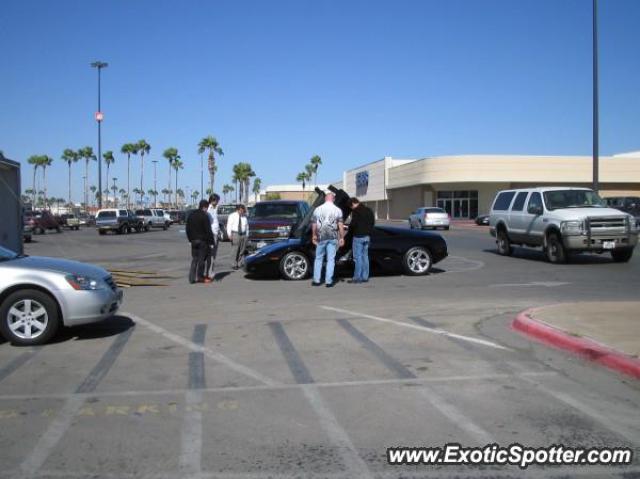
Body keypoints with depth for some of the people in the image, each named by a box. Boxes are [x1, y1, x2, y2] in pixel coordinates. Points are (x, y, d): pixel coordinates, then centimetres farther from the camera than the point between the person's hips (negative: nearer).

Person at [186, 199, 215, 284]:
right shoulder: (204, 216, -14)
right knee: (201, 259, 3)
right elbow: (208, 230, -15)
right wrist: (211, 241, -11)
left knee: (194, 259, 11)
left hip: (194, 240, 6)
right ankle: (200, 277, 7)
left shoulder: (191, 215, 9)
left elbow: (188, 229, 14)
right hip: (202, 240, -6)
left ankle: (192, 278, 6)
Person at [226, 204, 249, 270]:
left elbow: (247, 226, 15)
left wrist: (247, 235, 9)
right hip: (235, 234, -4)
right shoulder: (232, 216, -1)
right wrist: (229, 235, -8)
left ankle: (238, 263, 17)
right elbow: (229, 226, -2)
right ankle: (235, 264, -1)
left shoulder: (244, 216, 9)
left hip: (243, 234, 4)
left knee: (242, 250, 3)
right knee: (236, 250, -8)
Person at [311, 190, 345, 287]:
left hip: (321, 237, 1)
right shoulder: (337, 210, -3)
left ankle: (316, 280, 12)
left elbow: (314, 224, 4)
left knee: (318, 258, 12)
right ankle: (328, 281, 2)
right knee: (331, 259, 4)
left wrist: (314, 236, 15)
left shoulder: (318, 209, 0)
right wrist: (342, 238, -1)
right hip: (333, 237, -1)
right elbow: (340, 225, -6)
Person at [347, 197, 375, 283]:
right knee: (365, 256, 12)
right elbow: (373, 222, 17)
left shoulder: (356, 211, -12)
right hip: (367, 236, 8)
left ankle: (357, 278, -5)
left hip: (358, 236, -8)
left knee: (358, 257, -5)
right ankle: (365, 277, 15)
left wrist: (350, 230, 1)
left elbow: (353, 224, -17)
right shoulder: (368, 210, 13)